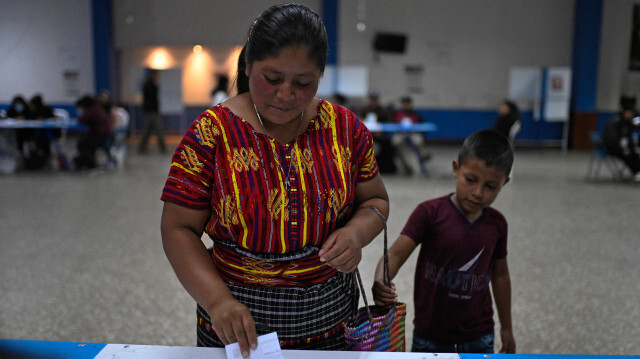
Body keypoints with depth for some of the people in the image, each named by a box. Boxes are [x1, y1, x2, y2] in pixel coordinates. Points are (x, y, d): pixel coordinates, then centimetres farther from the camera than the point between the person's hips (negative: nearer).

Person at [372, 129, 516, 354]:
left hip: (479, 337, 3)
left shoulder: (496, 224, -1)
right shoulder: (430, 213, -13)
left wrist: (506, 328, 18)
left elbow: (500, 275, 11)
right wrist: (381, 282, -43)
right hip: (430, 336, -2)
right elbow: (396, 253, -22)